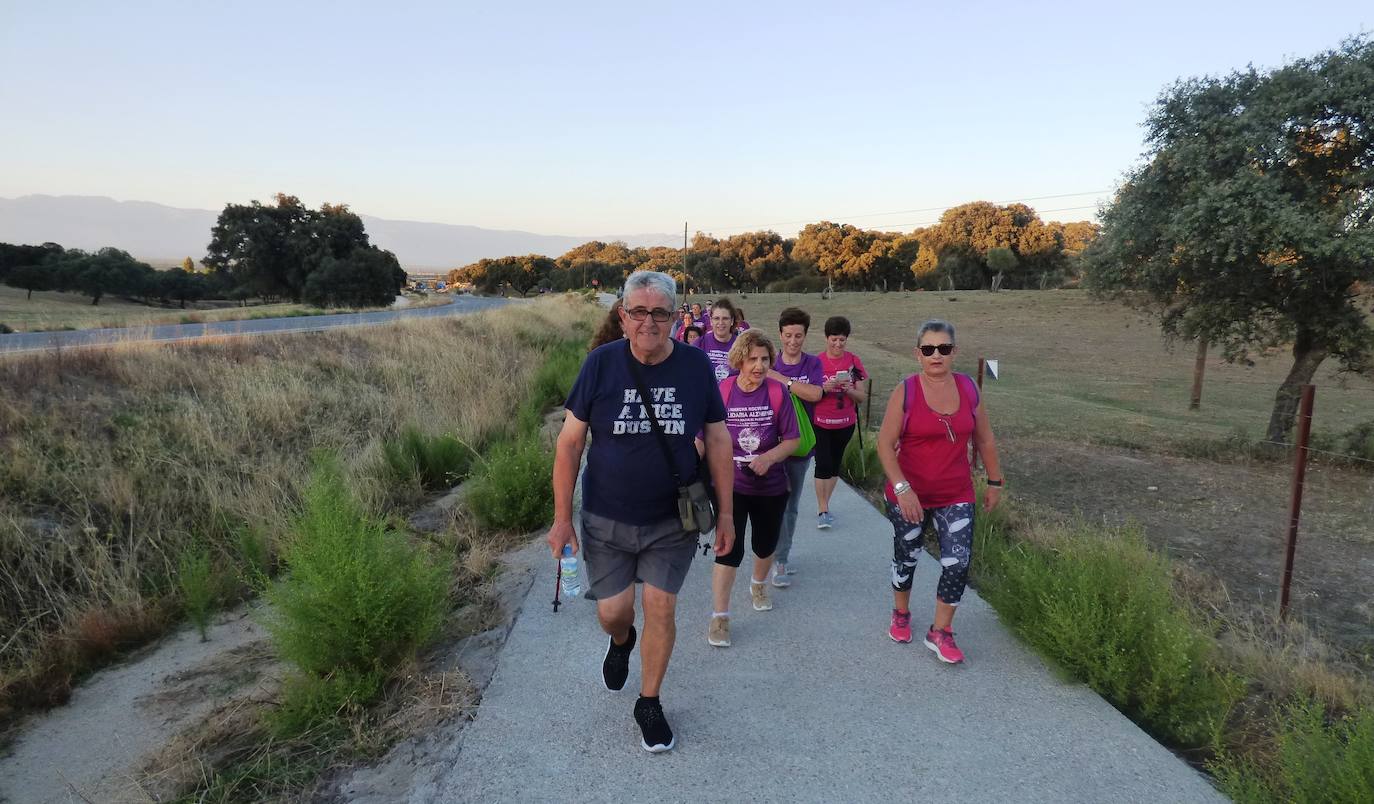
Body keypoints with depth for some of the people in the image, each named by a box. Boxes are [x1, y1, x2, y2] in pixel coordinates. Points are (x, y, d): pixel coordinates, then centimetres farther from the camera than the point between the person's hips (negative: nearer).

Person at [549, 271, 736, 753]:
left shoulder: (696, 365, -7)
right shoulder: (601, 363, -10)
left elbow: (718, 442, 1)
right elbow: (570, 442, -5)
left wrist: (726, 513, 1)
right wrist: (562, 517, -5)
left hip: (673, 522, 0)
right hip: (607, 520, 0)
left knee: (660, 609, 2)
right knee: (612, 612, 9)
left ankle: (649, 704, 27)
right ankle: (621, 642, 48)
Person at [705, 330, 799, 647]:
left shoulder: (778, 392, -11)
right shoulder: (721, 391, -14)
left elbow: (792, 439, -6)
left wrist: (768, 458, -22)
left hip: (771, 485, 3)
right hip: (730, 484, -2)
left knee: (765, 545, 21)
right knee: (729, 548, -7)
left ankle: (759, 584, 51)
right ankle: (719, 616, 5)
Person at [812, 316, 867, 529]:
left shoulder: (854, 362, -1)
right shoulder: (817, 362, -7)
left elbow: (862, 397, 1)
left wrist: (850, 390, -19)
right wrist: (825, 388, -22)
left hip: (845, 424, 3)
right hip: (821, 423, -3)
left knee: (835, 464, 11)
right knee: (823, 464, -9)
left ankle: (823, 506, 25)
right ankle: (822, 510, 0)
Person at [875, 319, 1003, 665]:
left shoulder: (968, 388, -2)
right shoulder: (905, 391, -13)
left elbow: (984, 439, 9)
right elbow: (885, 444, -15)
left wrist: (995, 482, 12)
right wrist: (902, 489, -22)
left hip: (956, 497, 2)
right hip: (909, 496, -2)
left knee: (958, 563, -5)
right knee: (906, 558, 15)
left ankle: (940, 632, 14)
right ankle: (901, 614, 41)